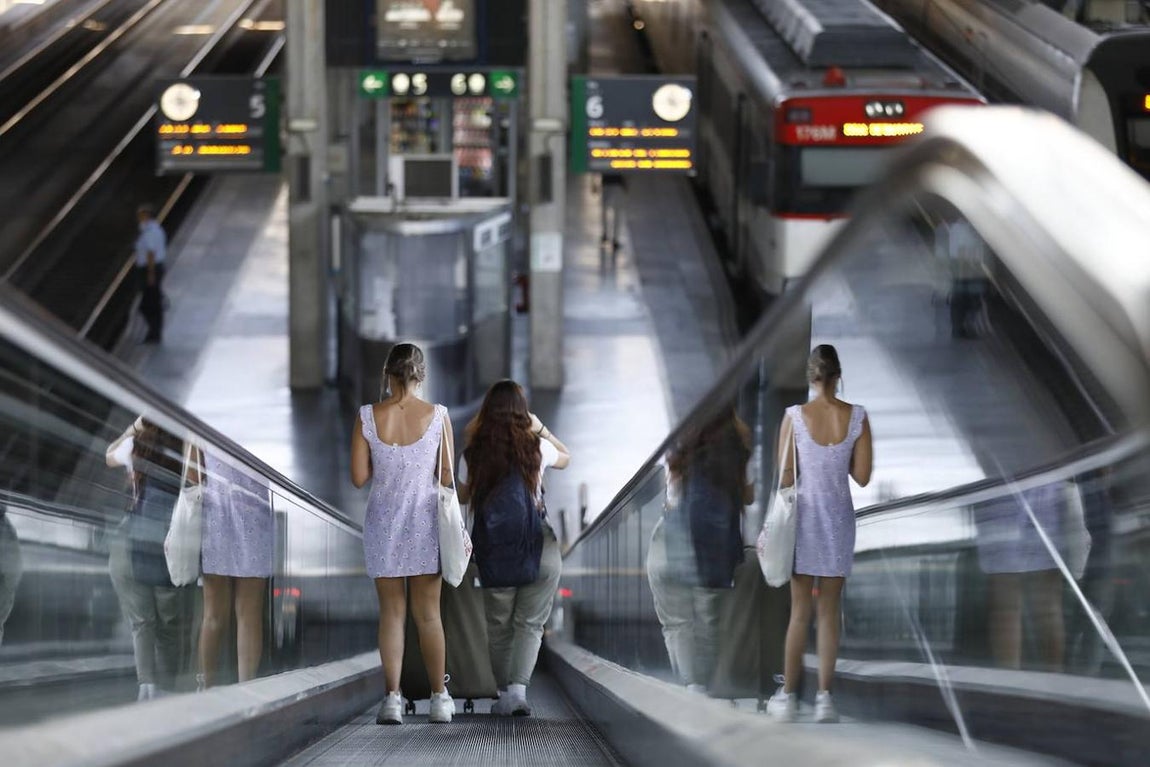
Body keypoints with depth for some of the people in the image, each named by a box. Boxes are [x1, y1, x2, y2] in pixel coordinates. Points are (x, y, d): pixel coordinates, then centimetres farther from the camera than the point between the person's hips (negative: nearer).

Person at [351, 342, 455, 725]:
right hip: (425, 521, 0)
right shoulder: (437, 416, -7)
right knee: (428, 614, 8)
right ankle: (439, 697, 11)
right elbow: (447, 477, -3)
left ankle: (393, 698, -3)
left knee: (391, 611, 5)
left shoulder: (367, 417, -6)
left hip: (383, 521, 0)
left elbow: (358, 477, -5)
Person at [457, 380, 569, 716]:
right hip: (537, 546, -1)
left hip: (494, 551, 1)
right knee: (529, 624, 1)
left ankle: (505, 693, 14)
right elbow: (566, 458, 22)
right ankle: (518, 688, -16)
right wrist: (541, 428, 30)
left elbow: (462, 496, 17)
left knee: (499, 627, 13)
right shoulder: (536, 448, -1)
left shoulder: (473, 455, 0)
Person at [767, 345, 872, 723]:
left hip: (804, 516, -1)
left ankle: (788, 695, 10)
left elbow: (785, 476, -8)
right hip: (839, 516, 1)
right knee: (830, 610, 8)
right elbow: (863, 476, -4)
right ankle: (824, 697, 5)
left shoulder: (794, 416, -10)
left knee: (800, 611, 7)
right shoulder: (857, 417, -6)